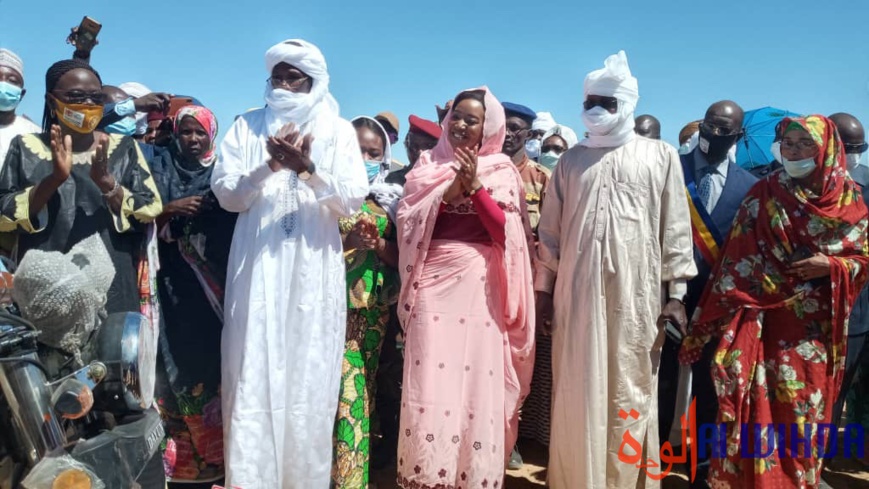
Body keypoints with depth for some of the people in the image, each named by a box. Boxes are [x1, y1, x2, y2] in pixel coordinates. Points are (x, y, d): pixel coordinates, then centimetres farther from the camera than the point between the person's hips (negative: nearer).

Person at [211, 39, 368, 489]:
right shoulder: (248, 127, 11)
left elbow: (353, 200, -3)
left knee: (309, 379, 3)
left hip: (314, 272, 0)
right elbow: (226, 193, 1)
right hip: (257, 269, 1)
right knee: (254, 376, -1)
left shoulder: (338, 131, 8)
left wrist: (309, 169, -17)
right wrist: (270, 166, -14)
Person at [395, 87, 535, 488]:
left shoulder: (502, 171, 8)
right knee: (430, 381, -3)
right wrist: (449, 191, -9)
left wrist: (475, 188, -9)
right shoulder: (429, 163, 12)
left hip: (480, 285, -1)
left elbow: (508, 233, -3)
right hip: (434, 282, 1)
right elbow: (407, 221, 2)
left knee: (478, 381, -2)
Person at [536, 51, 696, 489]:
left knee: (629, 392, 5)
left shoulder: (661, 156, 5)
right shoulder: (572, 160, 11)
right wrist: (543, 290, 7)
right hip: (577, 292, 2)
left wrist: (676, 293, -2)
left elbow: (675, 229, 3)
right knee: (578, 392, 6)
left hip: (635, 293, -2)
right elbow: (551, 229, 11)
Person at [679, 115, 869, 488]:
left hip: (817, 322, 2)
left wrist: (831, 266, -14)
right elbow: (741, 257, -3)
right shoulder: (765, 193, -1)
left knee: (809, 402, 10)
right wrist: (719, 315, -7)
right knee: (765, 400, -2)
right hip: (768, 316, -1)